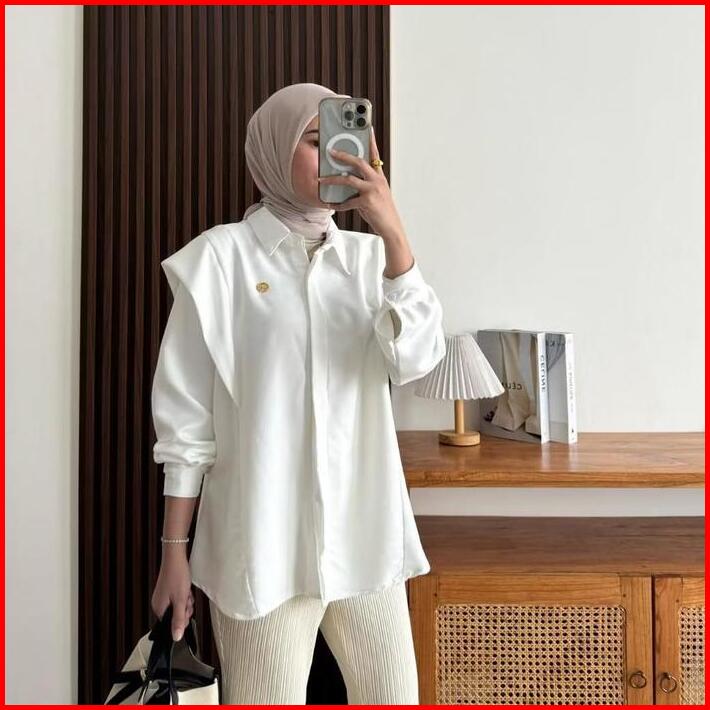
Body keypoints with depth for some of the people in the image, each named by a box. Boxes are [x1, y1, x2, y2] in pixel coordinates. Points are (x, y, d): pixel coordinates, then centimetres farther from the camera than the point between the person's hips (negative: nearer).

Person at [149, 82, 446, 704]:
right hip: (265, 537, -4)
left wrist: (393, 233, -18)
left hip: (366, 530, 4)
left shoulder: (367, 256, 6)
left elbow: (415, 359, -9)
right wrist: (174, 550, -3)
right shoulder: (222, 256, -5)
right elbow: (186, 417, -5)